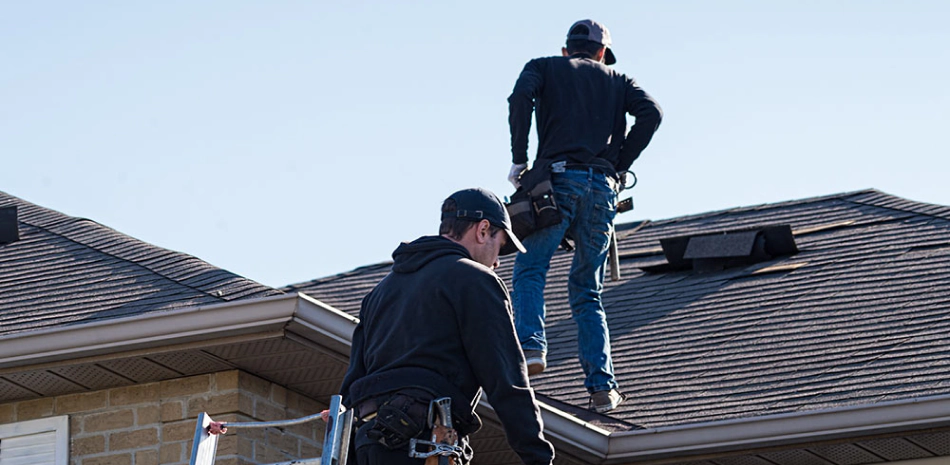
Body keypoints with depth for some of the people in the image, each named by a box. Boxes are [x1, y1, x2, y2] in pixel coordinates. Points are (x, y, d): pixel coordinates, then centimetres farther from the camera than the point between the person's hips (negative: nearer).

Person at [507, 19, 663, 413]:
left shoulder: (543, 67, 18)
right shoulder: (616, 80, 24)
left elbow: (521, 98, -5)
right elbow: (650, 113, 4)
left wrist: (519, 160, 0)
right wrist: (619, 166, 8)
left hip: (557, 178, -2)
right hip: (602, 188, 2)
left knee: (529, 272, 5)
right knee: (587, 291, 9)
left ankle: (531, 346, -22)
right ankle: (602, 386, -3)